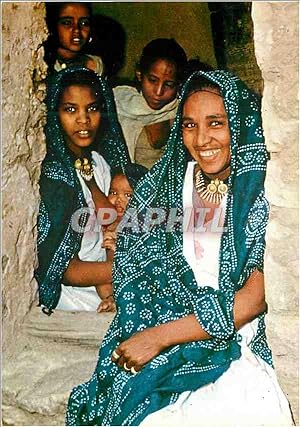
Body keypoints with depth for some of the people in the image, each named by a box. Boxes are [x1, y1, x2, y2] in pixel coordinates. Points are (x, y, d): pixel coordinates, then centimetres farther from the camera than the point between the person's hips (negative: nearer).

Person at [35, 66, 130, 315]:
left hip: (103, 283, 7)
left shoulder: (99, 162, 5)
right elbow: (63, 269, -18)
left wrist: (107, 279, -16)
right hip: (70, 293, -7)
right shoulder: (51, 174, -18)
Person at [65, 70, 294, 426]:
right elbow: (129, 260, 8)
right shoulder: (162, 183, 7)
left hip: (236, 347, -2)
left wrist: (160, 336, -13)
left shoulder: (265, 191, -6)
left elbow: (255, 297, -12)